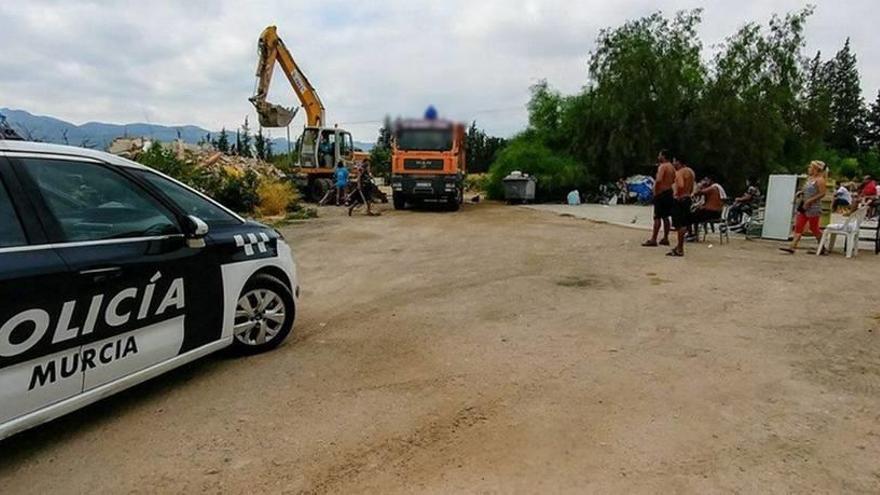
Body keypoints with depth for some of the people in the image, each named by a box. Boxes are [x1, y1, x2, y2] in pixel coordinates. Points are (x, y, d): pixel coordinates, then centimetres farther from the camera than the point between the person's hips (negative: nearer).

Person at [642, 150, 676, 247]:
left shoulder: (662, 166, -14)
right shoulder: (672, 167, 14)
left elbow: (659, 180, -26)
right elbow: (673, 180, 23)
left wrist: (655, 191, -18)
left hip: (661, 193, -9)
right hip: (669, 192, 9)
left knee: (657, 217, -8)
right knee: (665, 217, 12)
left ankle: (653, 240, -8)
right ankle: (665, 239, 16)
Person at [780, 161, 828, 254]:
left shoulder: (819, 180, -12)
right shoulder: (809, 178, 13)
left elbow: (822, 193, -18)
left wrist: (809, 200, -23)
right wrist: (801, 193, 8)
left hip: (814, 208, -8)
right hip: (804, 207, 8)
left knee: (814, 228, 2)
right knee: (798, 226, 0)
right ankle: (792, 247, -5)